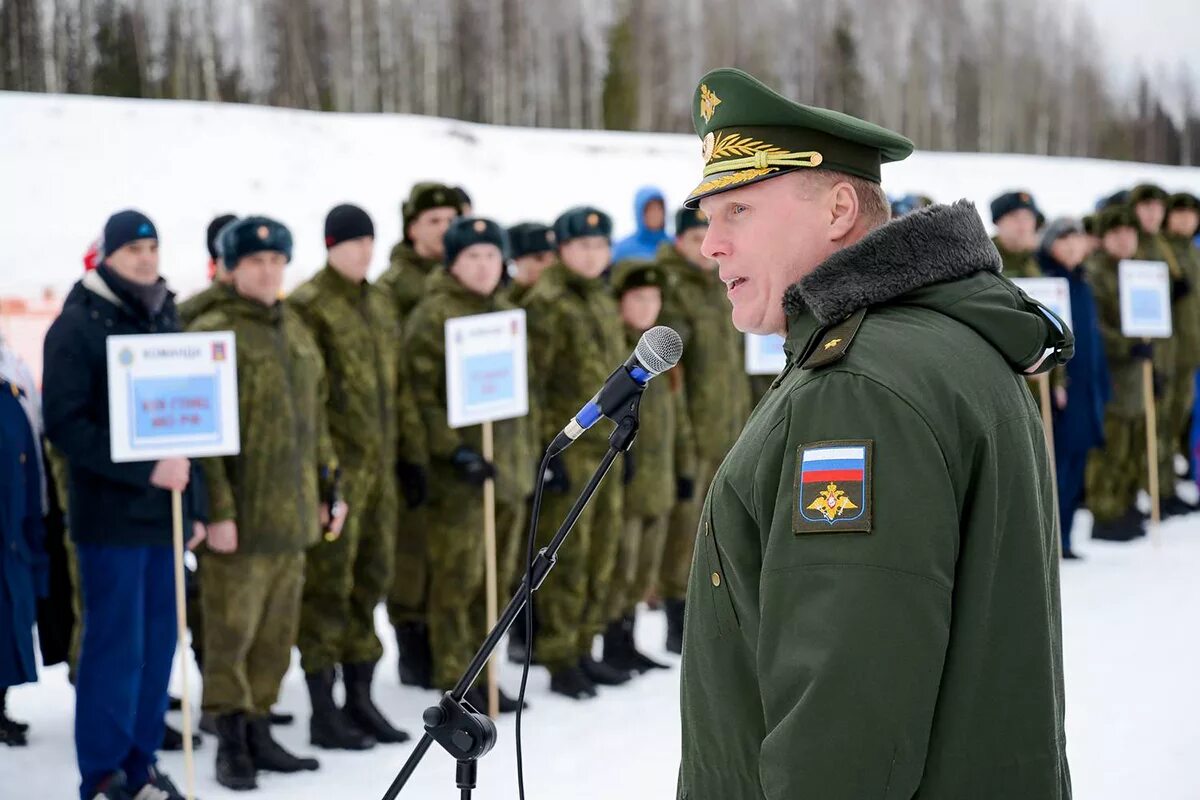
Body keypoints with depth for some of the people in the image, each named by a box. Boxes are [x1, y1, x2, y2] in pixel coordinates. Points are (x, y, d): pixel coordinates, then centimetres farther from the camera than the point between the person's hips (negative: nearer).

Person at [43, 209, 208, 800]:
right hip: (111, 513, -6)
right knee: (116, 645, -3)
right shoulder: (78, 325, -6)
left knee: (157, 643, 9)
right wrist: (145, 469, -19)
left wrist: (194, 501, 12)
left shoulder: (166, 319, 13)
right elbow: (66, 424, -13)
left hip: (164, 509, 6)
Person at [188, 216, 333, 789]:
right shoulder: (212, 333, -9)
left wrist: (328, 490, 17)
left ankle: (259, 733, 24)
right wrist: (217, 510, -18)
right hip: (241, 515, -7)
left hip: (292, 513, 7)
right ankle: (231, 745, 12)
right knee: (232, 631, 1)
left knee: (277, 632, 12)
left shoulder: (296, 332, 14)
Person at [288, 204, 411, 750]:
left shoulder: (379, 302, 15)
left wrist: (394, 452, 18)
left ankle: (359, 700, 24)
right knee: (328, 586, -2)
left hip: (379, 461, 8)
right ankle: (323, 714, 7)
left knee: (372, 578, 13)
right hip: (334, 464, -8)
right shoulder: (308, 304, -9)